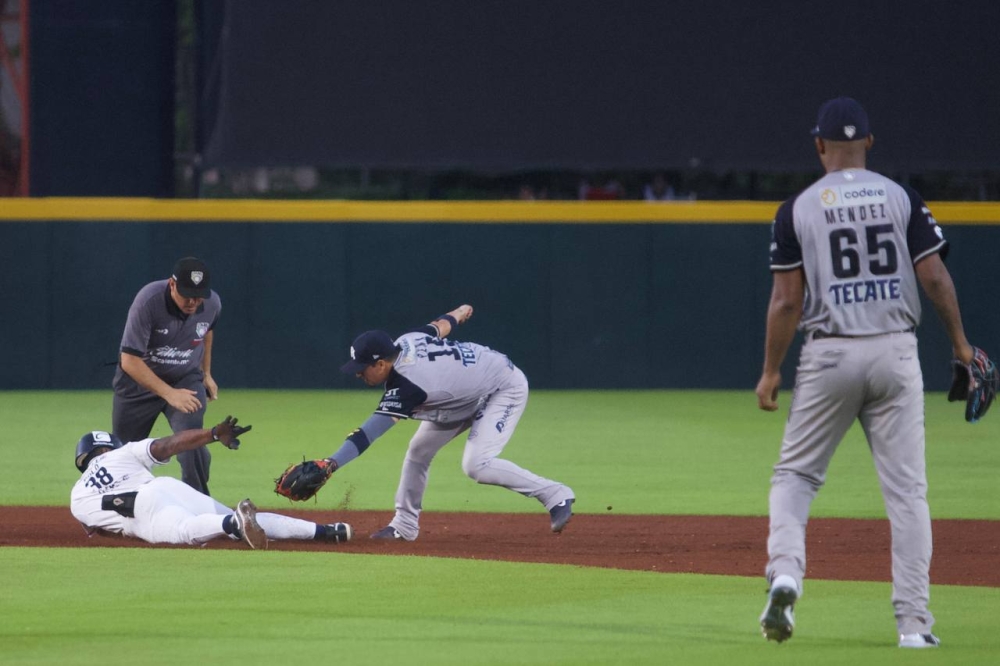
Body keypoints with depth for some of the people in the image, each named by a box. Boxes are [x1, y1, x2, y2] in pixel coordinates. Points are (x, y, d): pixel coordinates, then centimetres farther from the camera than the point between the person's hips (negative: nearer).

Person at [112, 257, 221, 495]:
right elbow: (129, 360, -30)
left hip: (186, 380, 2)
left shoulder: (212, 304, -16)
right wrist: (169, 394, -36)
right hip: (139, 379, -1)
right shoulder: (148, 301, -30)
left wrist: (206, 373, 14)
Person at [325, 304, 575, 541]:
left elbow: (370, 432, -43)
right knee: (419, 450, 7)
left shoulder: (406, 386, -35)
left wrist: (331, 464, -51)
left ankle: (556, 495, -13)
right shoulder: (407, 341, -14)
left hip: (505, 389, -10)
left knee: (476, 465, -25)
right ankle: (404, 525, 18)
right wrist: (460, 313, 30)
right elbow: (442, 325, 7)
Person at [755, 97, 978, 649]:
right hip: (895, 353, 1)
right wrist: (960, 344, 8)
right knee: (906, 488, 4)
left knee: (796, 474, 12)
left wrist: (770, 372, 3)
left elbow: (787, 300, -5)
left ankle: (785, 573, -13)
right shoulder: (901, 199, 2)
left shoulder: (798, 209, -2)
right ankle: (914, 622, 0)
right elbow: (935, 276, -3)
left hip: (830, 355, -1)